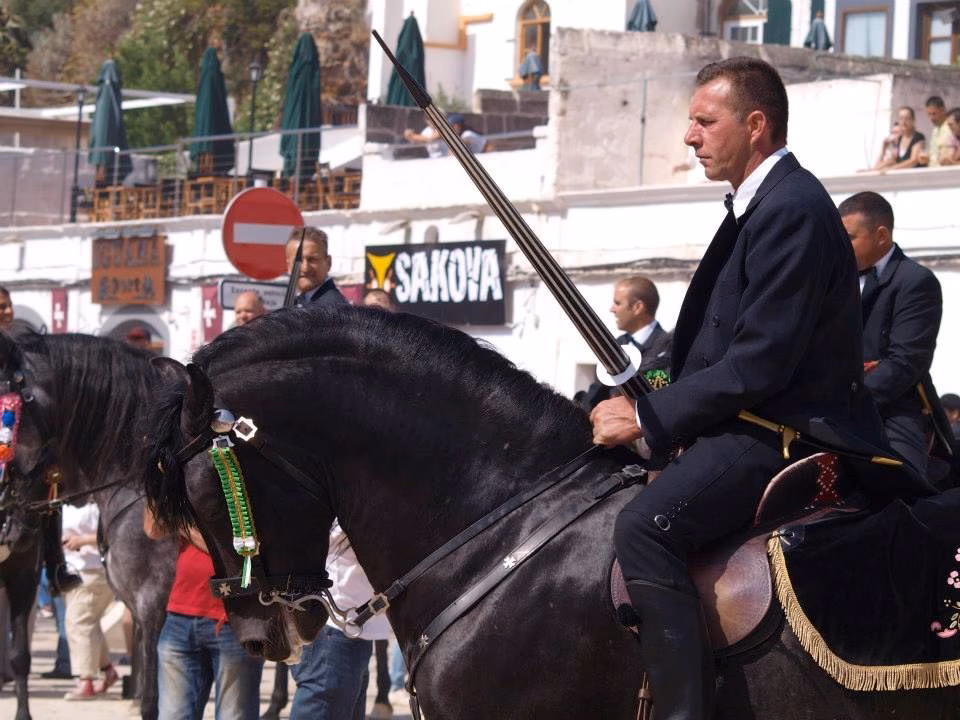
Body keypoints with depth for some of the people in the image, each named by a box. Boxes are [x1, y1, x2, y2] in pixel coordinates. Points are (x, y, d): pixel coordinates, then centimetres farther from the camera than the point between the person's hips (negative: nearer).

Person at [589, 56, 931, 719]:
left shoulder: (792, 210, -16)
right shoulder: (762, 204, 17)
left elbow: (759, 364, -22)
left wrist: (647, 419, -16)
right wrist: (649, 409, 8)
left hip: (785, 435, -12)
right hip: (751, 423, 12)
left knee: (644, 527, -31)